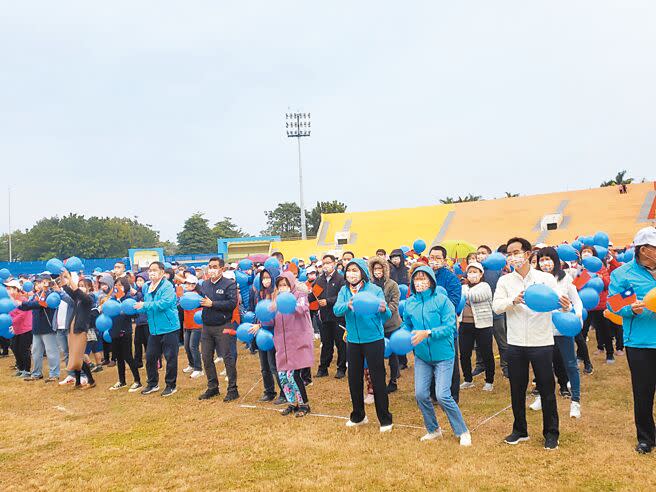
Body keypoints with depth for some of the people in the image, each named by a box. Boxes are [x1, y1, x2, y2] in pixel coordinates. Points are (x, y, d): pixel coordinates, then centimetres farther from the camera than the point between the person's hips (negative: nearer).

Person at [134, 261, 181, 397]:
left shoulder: (167, 286, -14)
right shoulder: (146, 286, 9)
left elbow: (164, 303, -26)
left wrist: (145, 305, -21)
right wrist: (136, 307, 3)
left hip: (168, 328, -7)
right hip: (154, 329, 7)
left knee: (170, 358, 3)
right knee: (150, 357, 12)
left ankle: (171, 385, 17)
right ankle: (152, 383, 29)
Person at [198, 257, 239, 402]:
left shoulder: (229, 284, -8)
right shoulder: (205, 284, 12)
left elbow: (232, 303, -19)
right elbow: (200, 300, 15)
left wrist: (212, 304, -22)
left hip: (223, 327, -6)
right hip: (206, 326, 6)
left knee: (228, 358, 0)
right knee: (207, 358, 12)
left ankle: (232, 389, 10)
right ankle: (212, 387, 27)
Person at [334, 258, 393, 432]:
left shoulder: (375, 290, -9)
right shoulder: (344, 290, 1)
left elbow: (386, 316, -15)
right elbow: (337, 310, -14)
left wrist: (384, 310, -39)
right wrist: (348, 305, -36)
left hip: (374, 339, -4)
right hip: (353, 340, 4)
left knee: (377, 379, 2)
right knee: (354, 379, 13)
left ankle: (385, 419, 18)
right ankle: (358, 416, 33)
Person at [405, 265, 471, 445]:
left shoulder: (442, 300, -13)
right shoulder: (409, 303, 1)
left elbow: (450, 327, -18)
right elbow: (407, 326, 12)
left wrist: (428, 333, -27)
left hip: (443, 356, -4)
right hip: (421, 356, 5)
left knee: (443, 396, -9)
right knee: (420, 394, 3)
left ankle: (463, 432, 14)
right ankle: (433, 430, 27)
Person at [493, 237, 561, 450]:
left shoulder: (546, 278, -1)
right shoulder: (504, 281, 3)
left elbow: (558, 304, -7)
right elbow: (496, 306, -9)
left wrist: (565, 306, -30)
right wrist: (513, 300, -28)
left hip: (542, 343, -2)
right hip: (515, 344, 2)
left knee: (547, 390, 8)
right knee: (517, 390, 13)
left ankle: (551, 433, 25)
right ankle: (519, 430, 30)